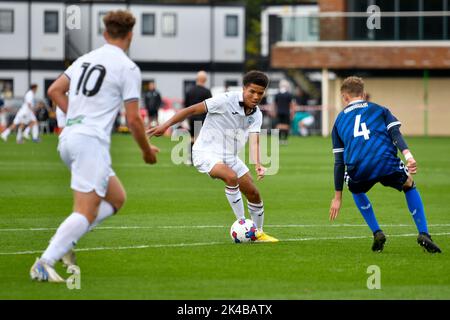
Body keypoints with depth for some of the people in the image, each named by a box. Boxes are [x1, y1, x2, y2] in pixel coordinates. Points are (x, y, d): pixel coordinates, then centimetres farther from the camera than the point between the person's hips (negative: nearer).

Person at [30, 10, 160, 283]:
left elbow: (55, 91, 14)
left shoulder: (85, 59, 15)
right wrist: (147, 151, 9)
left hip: (68, 138, 8)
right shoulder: (128, 68, -5)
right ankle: (44, 264, -22)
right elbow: (133, 119, -6)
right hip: (92, 141, -8)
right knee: (86, 211, -11)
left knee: (116, 198, 17)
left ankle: (66, 241, 4)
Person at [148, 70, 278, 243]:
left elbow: (254, 140, -15)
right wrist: (166, 125, -18)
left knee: (254, 194, 6)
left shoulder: (256, 115, -1)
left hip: (229, 157, 7)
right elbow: (192, 110, -15)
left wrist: (257, 164, -34)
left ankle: (258, 233, 30)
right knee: (232, 177, -33)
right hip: (206, 152, -7)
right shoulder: (226, 100, -19)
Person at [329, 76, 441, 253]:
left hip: (358, 169, 1)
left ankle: (376, 233, 20)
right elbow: (395, 134, 4)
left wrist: (338, 197, 28)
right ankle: (423, 234, 13)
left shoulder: (339, 121, 28)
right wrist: (408, 155, -12)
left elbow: (339, 162, 25)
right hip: (387, 164, -1)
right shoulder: (379, 110, 26)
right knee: (409, 185, 29)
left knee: (356, 190, 37)